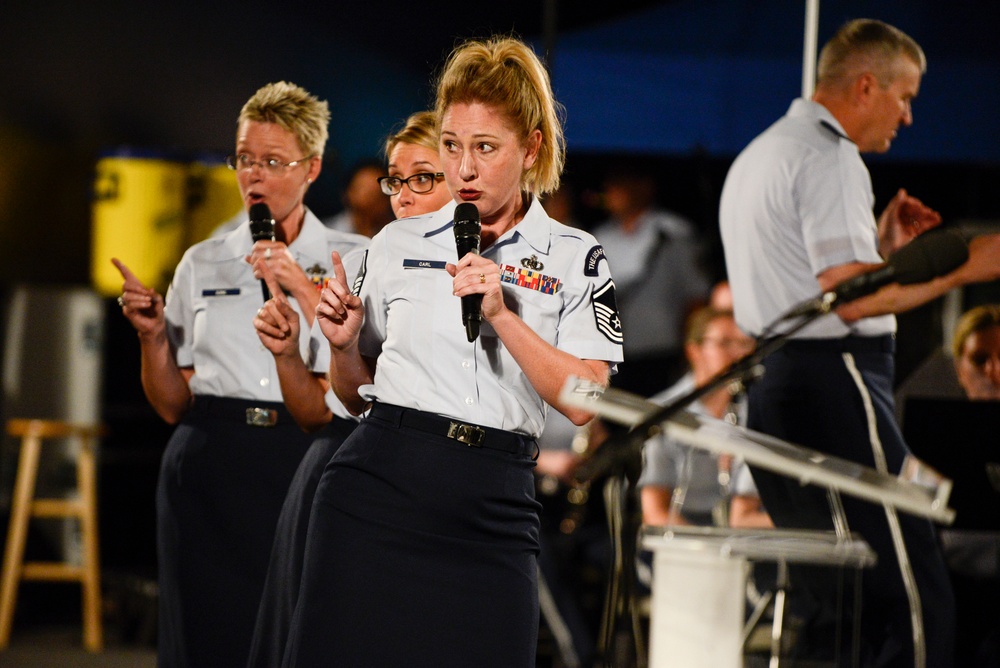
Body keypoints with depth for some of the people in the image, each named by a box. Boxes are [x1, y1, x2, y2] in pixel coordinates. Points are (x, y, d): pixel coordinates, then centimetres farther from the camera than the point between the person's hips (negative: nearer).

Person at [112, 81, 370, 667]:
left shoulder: (354, 261, 6)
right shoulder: (203, 263, 12)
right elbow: (173, 405, 13)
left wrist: (305, 292, -12)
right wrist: (153, 338, -4)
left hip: (306, 462, -2)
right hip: (210, 471, 2)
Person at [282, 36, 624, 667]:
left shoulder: (574, 258, 5)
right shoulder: (398, 244, 11)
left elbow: (582, 402, -7)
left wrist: (501, 313, -14)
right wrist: (343, 345, -2)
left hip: (492, 509, -1)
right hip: (379, 490, 1)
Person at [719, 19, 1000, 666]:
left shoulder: (759, 156, 22)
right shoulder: (829, 157, -10)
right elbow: (849, 296, -20)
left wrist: (881, 247, 22)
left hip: (772, 389, 10)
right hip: (836, 382, -10)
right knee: (916, 598, -11)